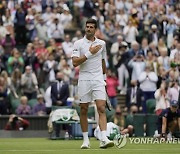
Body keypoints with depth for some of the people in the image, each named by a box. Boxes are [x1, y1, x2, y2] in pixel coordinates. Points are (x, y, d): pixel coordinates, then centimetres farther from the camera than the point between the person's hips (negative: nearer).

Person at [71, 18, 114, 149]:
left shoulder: (102, 43, 10)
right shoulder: (78, 43, 0)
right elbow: (75, 62, -12)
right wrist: (89, 53, -17)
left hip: (98, 80, 1)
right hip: (84, 80, -1)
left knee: (101, 108, -12)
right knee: (84, 110, 3)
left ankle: (104, 139, -21)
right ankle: (86, 140, 12)